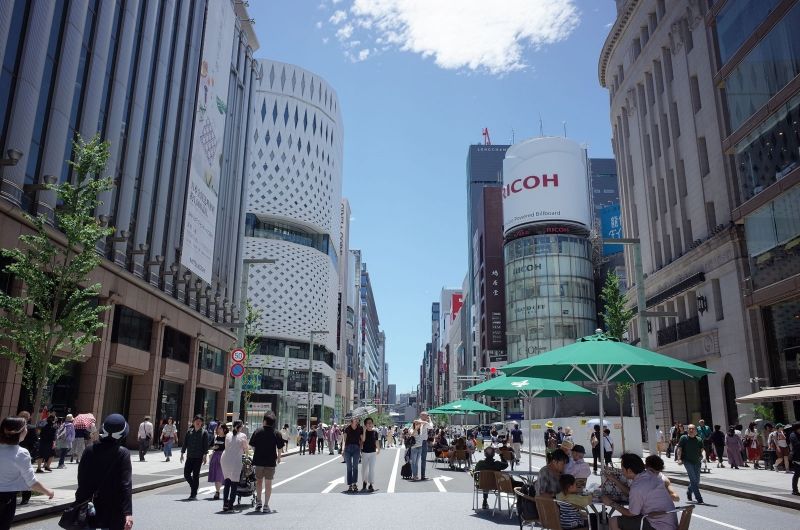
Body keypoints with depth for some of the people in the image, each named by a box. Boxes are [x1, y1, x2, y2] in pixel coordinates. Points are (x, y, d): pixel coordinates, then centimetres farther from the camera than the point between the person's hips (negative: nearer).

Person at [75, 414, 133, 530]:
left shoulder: (90, 450, -4)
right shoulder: (123, 453, -14)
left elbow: (82, 481, 1)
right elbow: (125, 485, -17)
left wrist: (80, 502, 13)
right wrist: (128, 512, -18)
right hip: (114, 509, -3)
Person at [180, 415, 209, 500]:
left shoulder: (204, 432, 0)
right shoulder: (189, 431, 8)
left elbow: (206, 445, -3)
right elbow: (185, 443, 11)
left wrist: (205, 456, -9)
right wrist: (182, 454, 7)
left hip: (198, 457, -3)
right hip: (189, 456, 3)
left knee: (196, 475, -2)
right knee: (186, 474, 0)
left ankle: (193, 494, 6)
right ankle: (193, 486, 28)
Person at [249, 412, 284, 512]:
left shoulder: (258, 431, -4)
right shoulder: (276, 433, -4)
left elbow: (252, 445, 0)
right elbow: (280, 447, -1)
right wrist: (278, 457, 16)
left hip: (259, 460, 1)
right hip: (271, 461, -1)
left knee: (259, 480, 21)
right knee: (268, 483, 6)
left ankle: (258, 501, 20)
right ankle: (266, 505, 6)